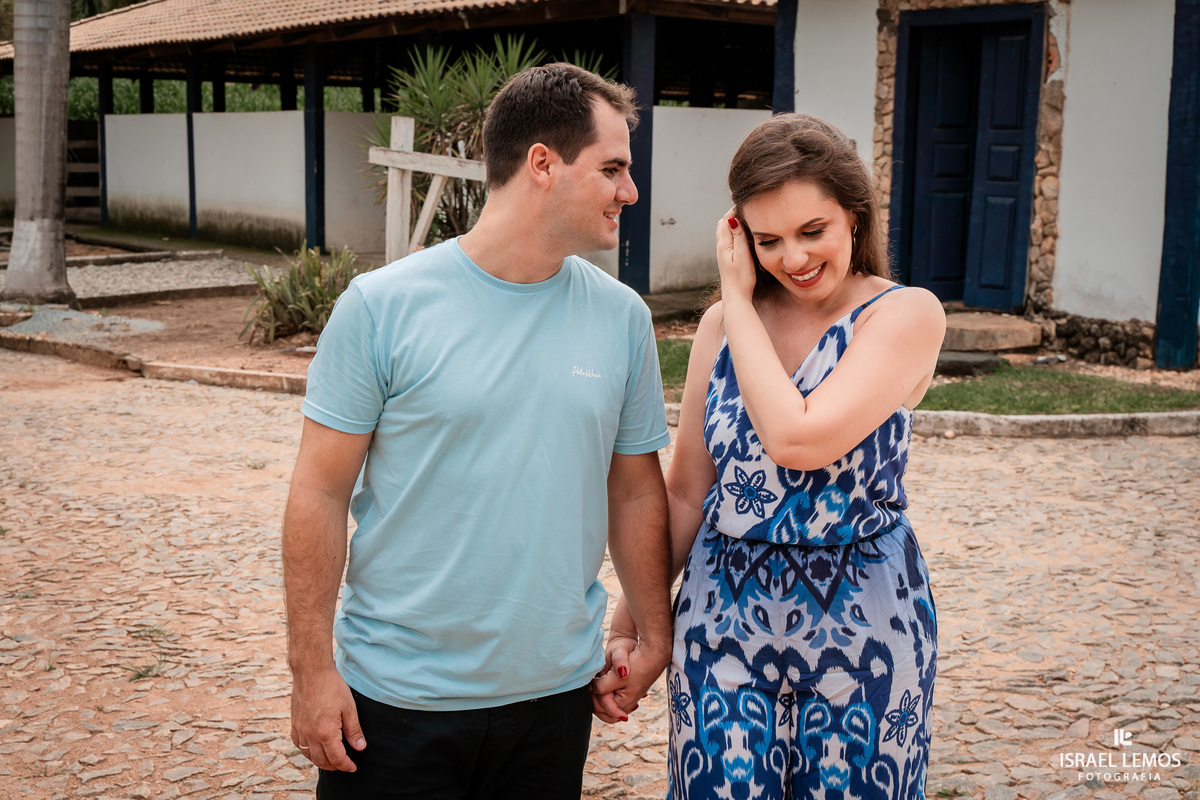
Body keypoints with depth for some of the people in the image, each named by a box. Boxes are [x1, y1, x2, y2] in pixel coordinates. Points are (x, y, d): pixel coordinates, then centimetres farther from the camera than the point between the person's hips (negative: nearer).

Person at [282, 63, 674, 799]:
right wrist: (313, 668, -8)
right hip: (394, 699, -3)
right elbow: (321, 495, -7)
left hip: (557, 692, 3)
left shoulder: (624, 318, 1)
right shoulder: (382, 307, -10)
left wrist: (655, 639, 9)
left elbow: (635, 492, 8)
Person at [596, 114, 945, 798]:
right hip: (723, 619, 3)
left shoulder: (907, 313, -10)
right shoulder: (722, 325, 3)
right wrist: (631, 620, 5)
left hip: (862, 626, -3)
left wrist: (739, 300, -13)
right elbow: (685, 493, 9)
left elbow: (796, 439, -24)